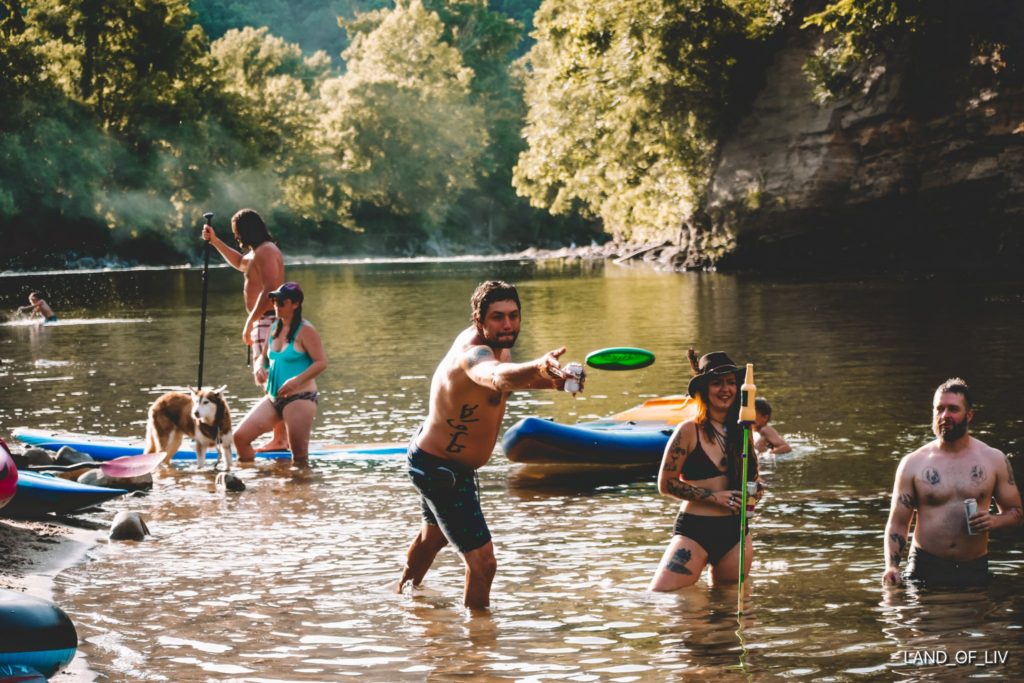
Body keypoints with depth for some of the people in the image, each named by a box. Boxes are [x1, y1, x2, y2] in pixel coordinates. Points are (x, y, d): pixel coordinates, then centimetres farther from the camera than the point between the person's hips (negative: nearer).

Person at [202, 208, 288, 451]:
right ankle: (281, 438, 13)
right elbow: (240, 262, 43)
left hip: (267, 321, -11)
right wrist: (215, 241, 36)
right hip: (267, 322, 11)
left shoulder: (265, 252, -14)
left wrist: (250, 322, -22)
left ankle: (279, 439, -15)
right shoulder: (258, 252, 20)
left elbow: (269, 291, -24)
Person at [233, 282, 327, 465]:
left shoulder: (305, 330, -10)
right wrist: (259, 368, -1)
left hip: (300, 398, -8)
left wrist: (297, 381, -24)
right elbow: (263, 356, 23)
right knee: (240, 437, -1)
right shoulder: (275, 327, 12)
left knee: (299, 455, -5)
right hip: (274, 398, 8)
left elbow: (321, 362, -14)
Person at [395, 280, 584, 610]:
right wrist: (538, 367, -81)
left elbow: (512, 377, 14)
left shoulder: (496, 344, -6)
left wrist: (550, 380, -8)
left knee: (434, 535, 36)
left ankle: (404, 591, 61)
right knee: (482, 562, -16)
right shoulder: (473, 352, -35)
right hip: (441, 470, -11)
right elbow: (497, 377, -59)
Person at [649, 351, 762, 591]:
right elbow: (666, 484, -8)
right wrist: (715, 496, -13)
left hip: (736, 532, 5)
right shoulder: (689, 431, -7)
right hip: (694, 531, -5)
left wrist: (755, 492, 0)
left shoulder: (742, 430, 9)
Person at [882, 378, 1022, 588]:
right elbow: (897, 523, 4)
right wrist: (891, 567, -12)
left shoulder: (994, 460, 8)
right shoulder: (913, 464, 4)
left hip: (974, 570, 1)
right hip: (924, 568, -1)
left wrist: (993, 521, -8)